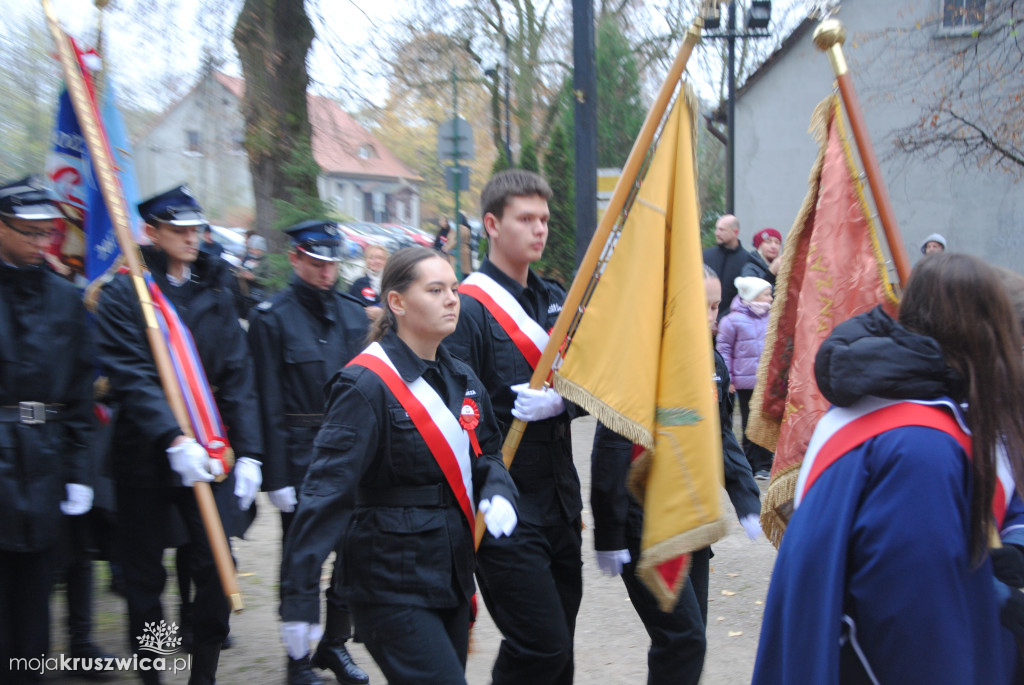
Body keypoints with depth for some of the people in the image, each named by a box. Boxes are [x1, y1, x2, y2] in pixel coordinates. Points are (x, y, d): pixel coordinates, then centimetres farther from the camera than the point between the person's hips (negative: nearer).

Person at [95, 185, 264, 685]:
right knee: (145, 576, 8)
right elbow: (131, 376, -15)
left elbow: (237, 376, 7)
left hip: (210, 450, 3)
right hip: (147, 451, -3)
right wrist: (173, 439, -27)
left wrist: (248, 451, 0)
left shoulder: (215, 292, 9)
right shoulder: (124, 293, -4)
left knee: (217, 565, -2)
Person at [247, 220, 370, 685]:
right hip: (300, 453, -5)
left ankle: (335, 643, 28)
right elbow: (268, 403, -11)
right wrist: (276, 476, -14)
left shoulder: (353, 314, 8)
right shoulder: (271, 318, -7)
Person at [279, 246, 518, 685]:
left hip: (451, 577, 8)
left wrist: (497, 493, -4)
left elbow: (487, 453, 19)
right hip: (393, 586, -8)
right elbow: (325, 491, -18)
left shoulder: (462, 380, 9)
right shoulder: (367, 384, -15)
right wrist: (298, 600, -21)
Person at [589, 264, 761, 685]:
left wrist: (748, 500, 5)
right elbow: (610, 450, -16)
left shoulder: (713, 364, 7)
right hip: (645, 526, -7)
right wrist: (608, 535, -15)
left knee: (688, 635, 13)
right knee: (683, 638, -10)